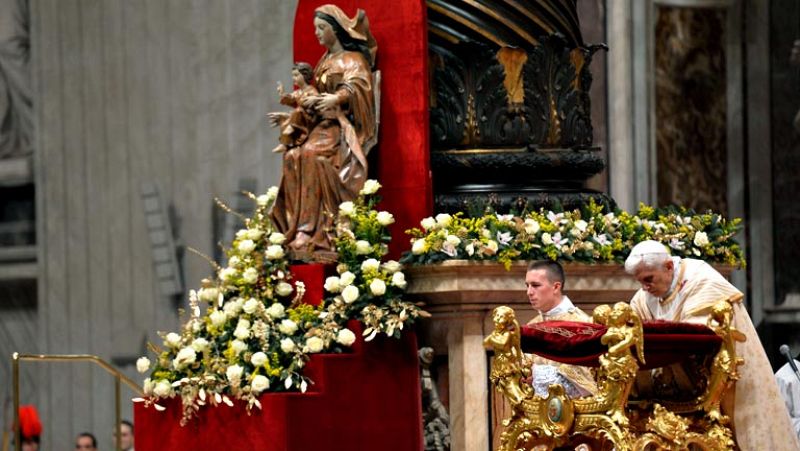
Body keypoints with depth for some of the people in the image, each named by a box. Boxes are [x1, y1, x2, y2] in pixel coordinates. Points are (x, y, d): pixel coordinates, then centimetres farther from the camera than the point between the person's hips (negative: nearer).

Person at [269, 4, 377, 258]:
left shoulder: (353, 60, -2)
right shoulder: (325, 61, 22)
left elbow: (358, 85, -22)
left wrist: (336, 98, -41)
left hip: (344, 127, -7)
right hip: (323, 124, 7)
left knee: (311, 155, -33)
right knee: (293, 157, -21)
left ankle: (312, 232, -36)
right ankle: (301, 229, -28)